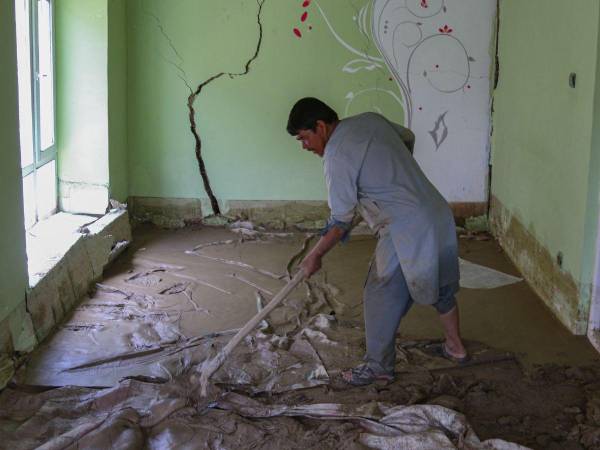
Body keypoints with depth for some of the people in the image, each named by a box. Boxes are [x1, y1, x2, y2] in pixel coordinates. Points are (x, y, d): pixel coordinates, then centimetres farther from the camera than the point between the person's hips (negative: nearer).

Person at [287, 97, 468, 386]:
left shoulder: (336, 155, -15)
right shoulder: (371, 119, 8)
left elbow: (341, 222, -11)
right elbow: (408, 137, 27)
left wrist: (315, 256, 1)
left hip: (406, 232, -9)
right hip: (438, 215, 9)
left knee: (380, 298, 7)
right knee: (441, 286, 25)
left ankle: (379, 366, 19)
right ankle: (455, 347, 41)